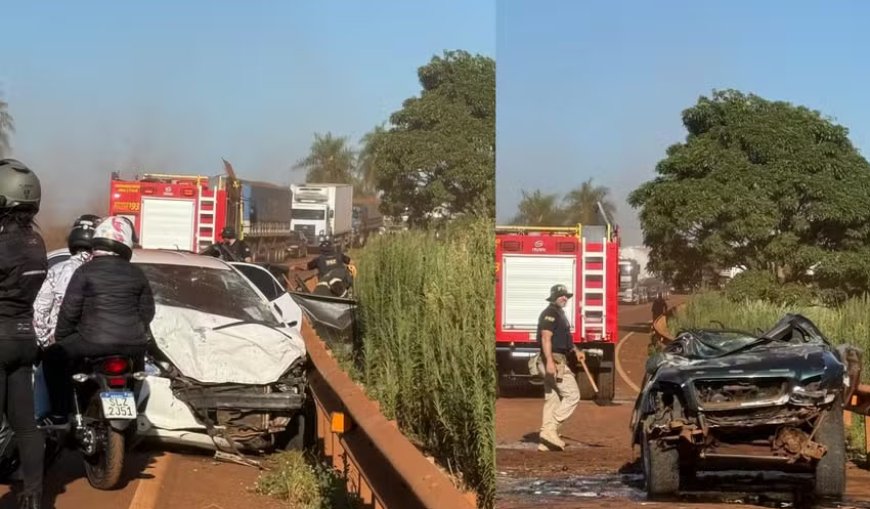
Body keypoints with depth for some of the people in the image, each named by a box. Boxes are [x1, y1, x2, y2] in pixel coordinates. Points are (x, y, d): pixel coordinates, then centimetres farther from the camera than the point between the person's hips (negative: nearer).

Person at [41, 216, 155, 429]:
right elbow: (147, 311, 14)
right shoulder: (137, 274, 9)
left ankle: (59, 415, 6)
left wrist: (60, 338, 14)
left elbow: (69, 311, -2)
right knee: (138, 359, 37)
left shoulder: (85, 272, -2)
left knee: (53, 358, 13)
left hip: (93, 342, -4)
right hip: (133, 345, 4)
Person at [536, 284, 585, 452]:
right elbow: (546, 338, -22)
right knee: (572, 394, -11)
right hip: (554, 360, -11)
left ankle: (546, 441, 9)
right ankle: (550, 430, -13)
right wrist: (549, 361, -31)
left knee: (552, 399, 9)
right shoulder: (550, 313, -12)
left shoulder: (559, 313, 21)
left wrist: (576, 350, 22)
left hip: (558, 361, 11)